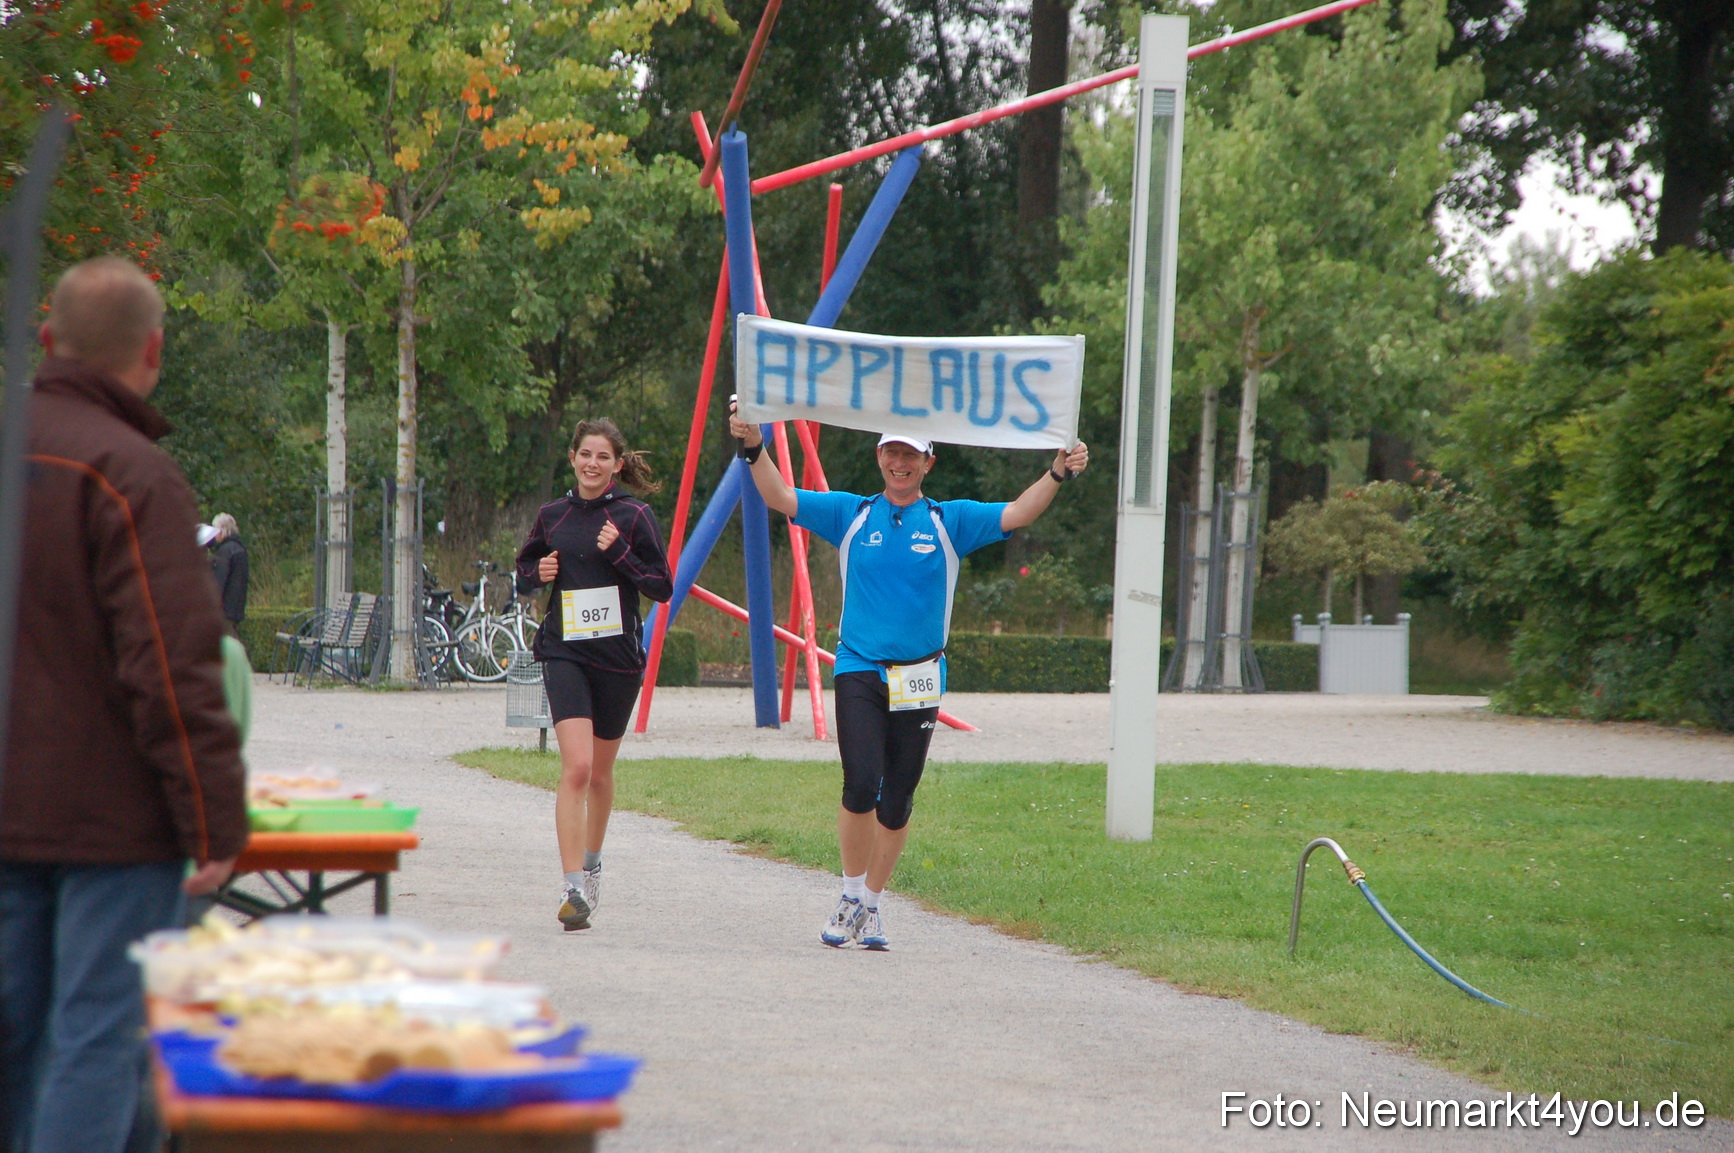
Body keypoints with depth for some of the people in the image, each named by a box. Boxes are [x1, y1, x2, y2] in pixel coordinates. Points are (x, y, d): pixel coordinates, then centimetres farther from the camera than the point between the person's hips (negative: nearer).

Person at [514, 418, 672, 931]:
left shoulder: (634, 517, -1)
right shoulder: (552, 516, 6)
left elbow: (663, 587, -2)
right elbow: (524, 573, 19)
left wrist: (619, 553, -15)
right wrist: (538, 573, -3)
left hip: (618, 655, 0)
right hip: (565, 653, 0)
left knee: (599, 772, 14)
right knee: (576, 768, -16)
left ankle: (591, 863, 39)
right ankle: (574, 888, -20)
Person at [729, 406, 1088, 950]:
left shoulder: (950, 521, 6)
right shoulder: (850, 514, 6)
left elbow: (1017, 514, -3)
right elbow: (780, 498, 2)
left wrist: (1057, 475, -18)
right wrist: (755, 450, -14)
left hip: (918, 678, 1)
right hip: (859, 670, -1)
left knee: (897, 800, 5)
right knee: (861, 785, -16)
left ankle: (871, 906, 21)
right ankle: (851, 897, 3)